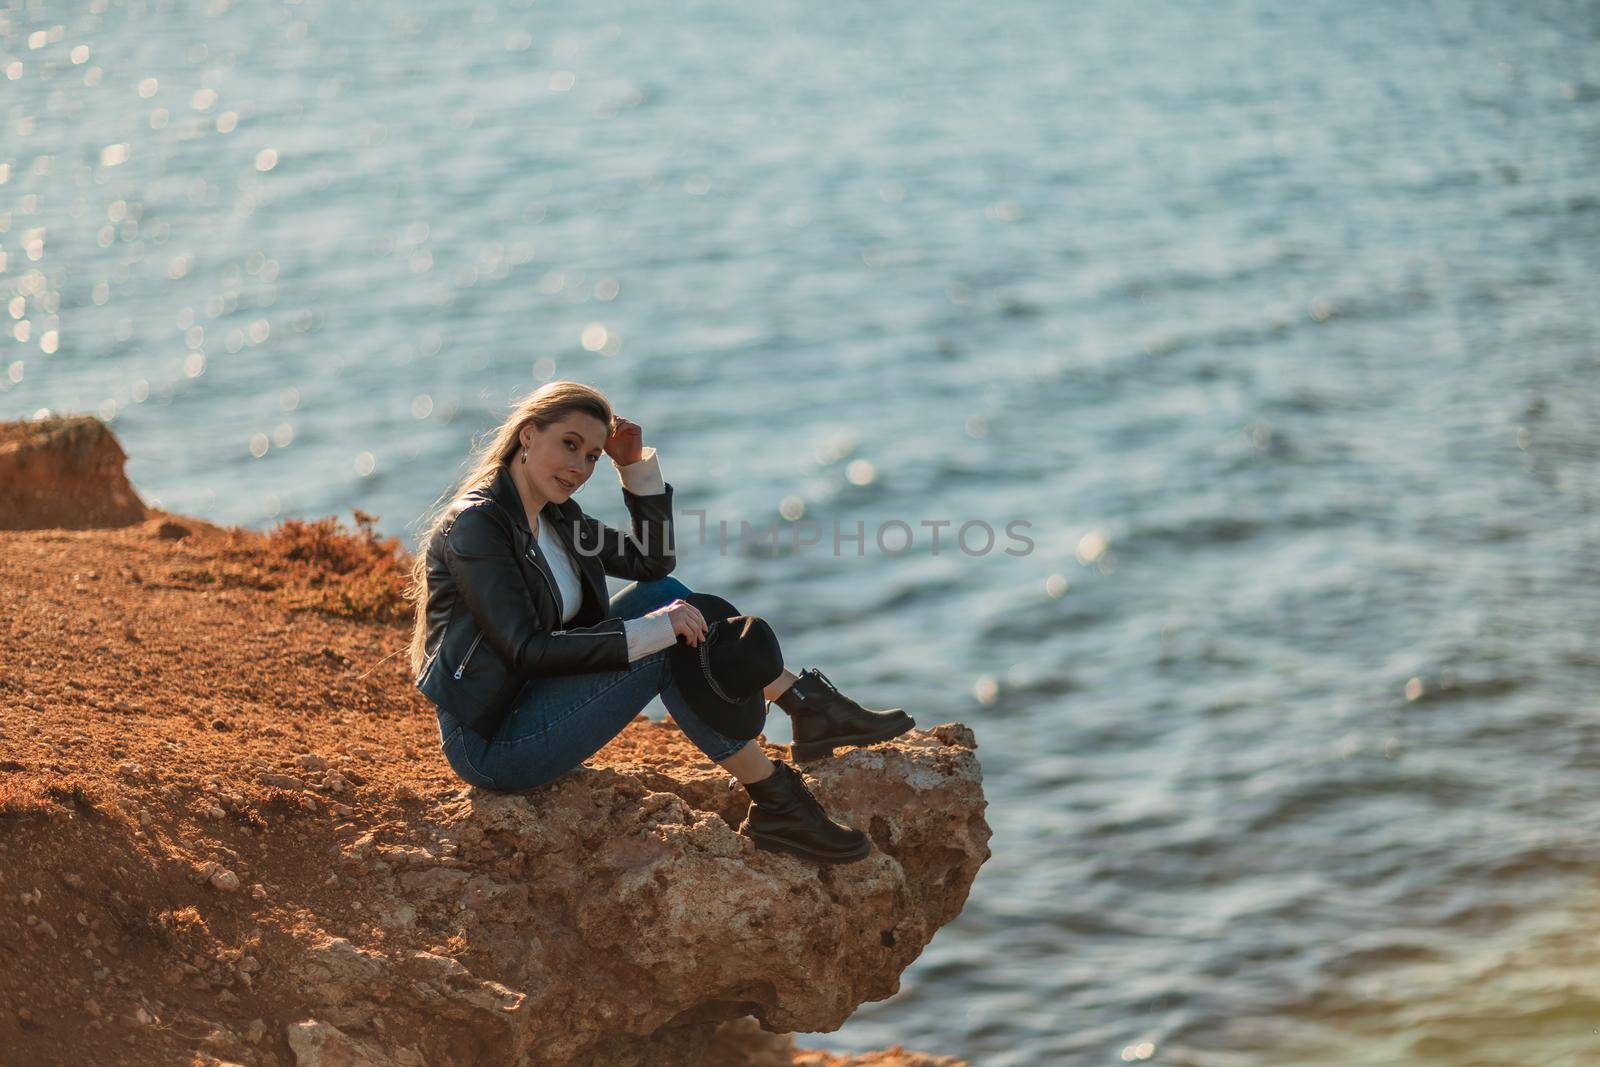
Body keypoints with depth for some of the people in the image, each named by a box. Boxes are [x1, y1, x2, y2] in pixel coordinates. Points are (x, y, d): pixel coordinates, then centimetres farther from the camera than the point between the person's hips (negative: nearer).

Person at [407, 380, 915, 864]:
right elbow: (526, 650, -25)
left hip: (533, 709, 9)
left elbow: (652, 563, 17)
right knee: (673, 649, -19)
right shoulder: (475, 525, -18)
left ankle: (808, 704, 1)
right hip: (489, 746, -9)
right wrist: (648, 632, -29)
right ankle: (775, 804, -14)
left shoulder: (555, 516, 10)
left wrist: (638, 468, 4)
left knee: (664, 596, 0)